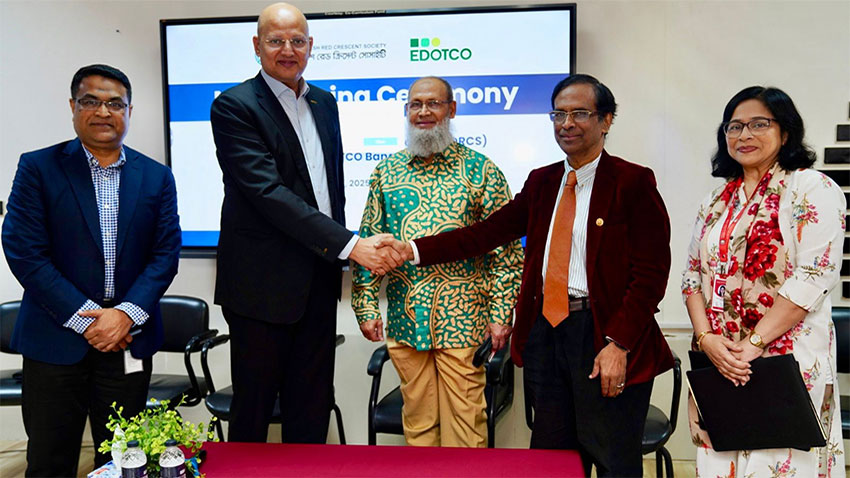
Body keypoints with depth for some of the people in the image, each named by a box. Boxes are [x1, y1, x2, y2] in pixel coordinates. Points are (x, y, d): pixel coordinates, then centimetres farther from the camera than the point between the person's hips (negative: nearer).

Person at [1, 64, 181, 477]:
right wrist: (86, 319, -13)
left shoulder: (156, 177, 6)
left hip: (129, 340, 2)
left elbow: (166, 253, 1)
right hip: (55, 341, -1)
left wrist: (125, 315, -12)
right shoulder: (37, 168, -1)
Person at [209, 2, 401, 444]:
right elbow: (267, 192, -20)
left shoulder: (324, 104, 12)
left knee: (312, 409, 15)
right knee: (254, 408, 7)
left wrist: (338, 254, 12)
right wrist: (349, 245, -23)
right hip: (262, 284, -6)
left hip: (319, 282, 6)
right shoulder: (234, 106, -10)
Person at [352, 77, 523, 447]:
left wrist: (500, 313, -7)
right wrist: (366, 306, 4)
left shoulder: (481, 170, 0)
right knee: (417, 418, 13)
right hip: (404, 319, 3)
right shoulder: (386, 171, 8)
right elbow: (368, 242, 10)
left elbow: (505, 248, -2)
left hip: (462, 320, -3)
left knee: (464, 420, 3)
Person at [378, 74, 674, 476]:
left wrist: (619, 345, -18)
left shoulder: (634, 182, -4)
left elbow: (650, 274, -10)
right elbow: (486, 233, 4)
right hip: (546, 329, 5)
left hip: (604, 336, -5)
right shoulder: (541, 182, 12)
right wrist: (413, 250, -4)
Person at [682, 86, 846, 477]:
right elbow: (693, 275, 10)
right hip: (718, 361, 5)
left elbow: (814, 277, -14)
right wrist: (706, 338, -6)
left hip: (788, 360, -5)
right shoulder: (716, 203, 13)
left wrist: (753, 344, -17)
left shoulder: (812, 190, -4)